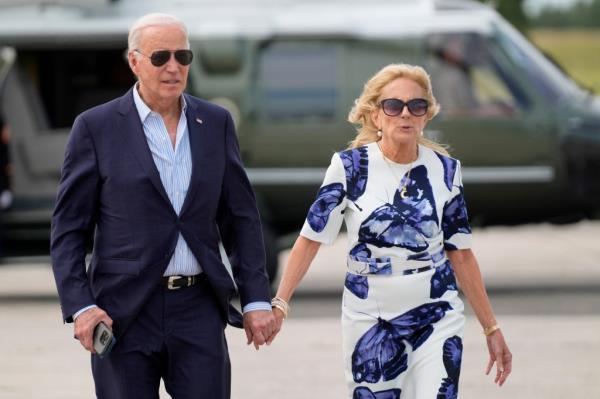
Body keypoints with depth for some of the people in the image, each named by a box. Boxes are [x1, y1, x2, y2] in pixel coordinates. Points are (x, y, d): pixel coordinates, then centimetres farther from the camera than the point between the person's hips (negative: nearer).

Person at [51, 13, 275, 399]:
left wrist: (256, 299, 2)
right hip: (124, 311, -2)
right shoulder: (96, 127, -1)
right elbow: (69, 228, -1)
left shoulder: (216, 123, 8)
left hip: (198, 309, 2)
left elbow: (241, 218, 11)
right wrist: (79, 306, -12)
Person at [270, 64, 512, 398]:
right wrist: (280, 303, -15)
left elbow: (460, 253, 7)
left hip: (437, 317, 0)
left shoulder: (445, 170, 1)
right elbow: (312, 238, -3)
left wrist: (492, 329, 7)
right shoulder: (350, 167, -5)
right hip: (370, 320, 0)